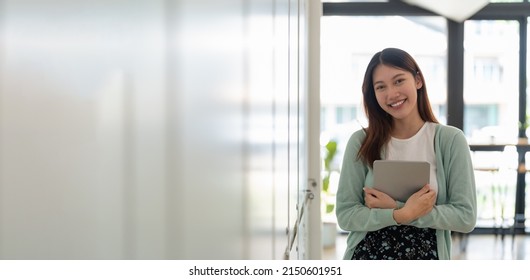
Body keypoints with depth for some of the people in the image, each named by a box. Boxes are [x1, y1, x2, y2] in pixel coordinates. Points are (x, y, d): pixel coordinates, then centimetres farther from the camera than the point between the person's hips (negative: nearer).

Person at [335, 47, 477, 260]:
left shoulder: (450, 140, -5)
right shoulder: (361, 142, -3)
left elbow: (466, 217, -9)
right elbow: (345, 215, -6)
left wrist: (395, 208, -15)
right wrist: (404, 214, -19)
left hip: (426, 257, 0)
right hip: (367, 257, 1)